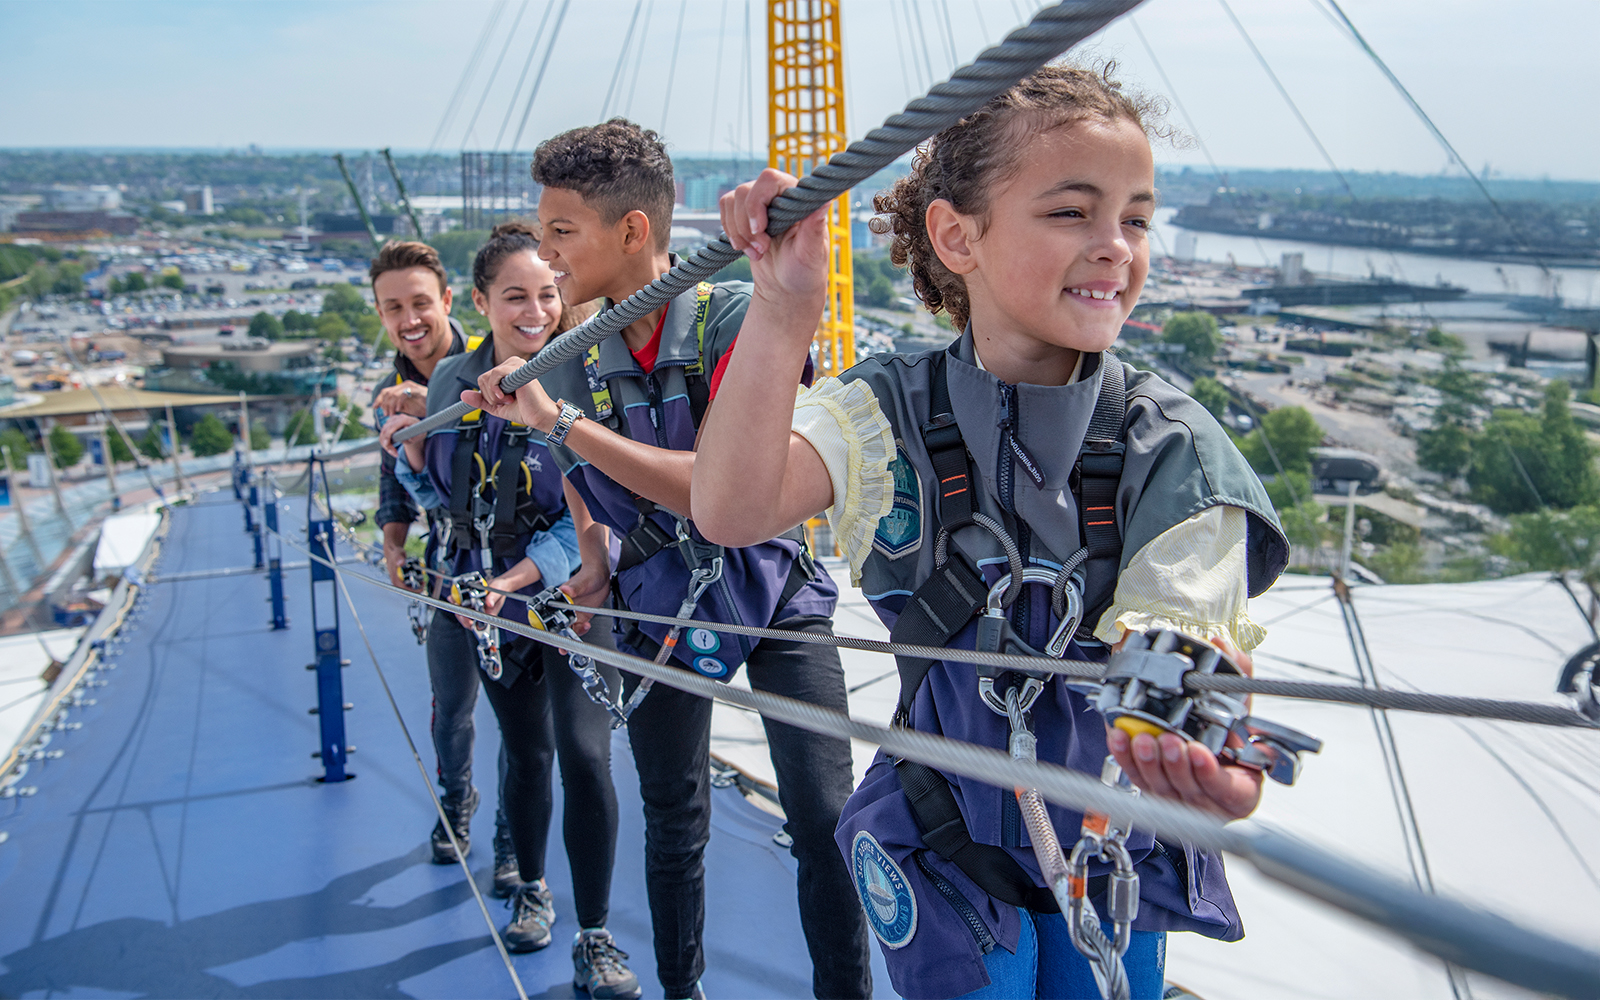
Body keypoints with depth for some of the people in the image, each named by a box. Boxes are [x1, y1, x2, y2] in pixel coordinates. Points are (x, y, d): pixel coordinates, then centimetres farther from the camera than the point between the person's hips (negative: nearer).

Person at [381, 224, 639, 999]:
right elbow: (444, 494, 10)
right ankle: (531, 890, 39)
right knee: (525, 751, 16)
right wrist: (409, 452, -9)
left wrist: (519, 578, -22)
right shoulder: (452, 381, -1)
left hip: (570, 592, -4)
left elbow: (589, 512, -15)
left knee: (584, 752, -11)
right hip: (487, 595, 4)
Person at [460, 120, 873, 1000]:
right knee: (674, 823, 15)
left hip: (773, 590, -4)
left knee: (824, 823, -9)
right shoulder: (576, 357, -3)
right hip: (661, 607, 4)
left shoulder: (735, 318, -20)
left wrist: (563, 421, -31)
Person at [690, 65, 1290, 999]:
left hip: (1117, 852, 1)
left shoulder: (1169, 445, -14)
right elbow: (732, 513, -29)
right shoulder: (895, 413, -13)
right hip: (948, 843, -1)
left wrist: (1207, 747, -49)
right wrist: (784, 313, -42)